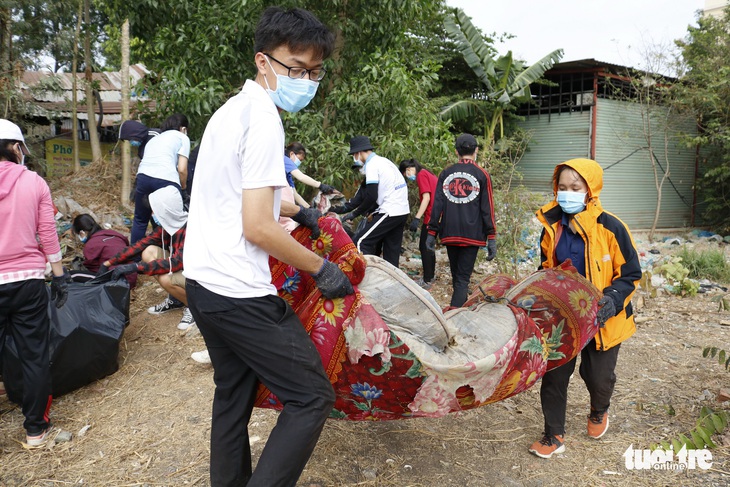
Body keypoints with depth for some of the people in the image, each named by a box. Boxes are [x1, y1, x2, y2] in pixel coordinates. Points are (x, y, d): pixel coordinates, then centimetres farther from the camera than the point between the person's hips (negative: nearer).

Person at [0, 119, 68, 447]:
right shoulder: (34, 182, -2)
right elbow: (48, 234, -1)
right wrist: (59, 276, 6)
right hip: (29, 281, 0)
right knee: (35, 356, 10)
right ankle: (36, 428, 20)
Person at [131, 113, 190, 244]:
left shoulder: (154, 139, 34)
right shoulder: (182, 137, 17)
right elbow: (182, 169, 4)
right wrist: (183, 187, 21)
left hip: (143, 177, 5)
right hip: (166, 180, -5)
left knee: (140, 219, 21)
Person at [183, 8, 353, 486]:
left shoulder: (230, 110, 14)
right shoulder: (264, 120, -16)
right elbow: (258, 229, -20)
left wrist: (298, 210, 30)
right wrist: (321, 268, -10)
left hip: (203, 283, 10)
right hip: (240, 293, -10)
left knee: (234, 392, 22)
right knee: (312, 396, -1)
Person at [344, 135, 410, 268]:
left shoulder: (371, 164, -10)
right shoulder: (383, 161, 18)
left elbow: (371, 196, -18)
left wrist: (355, 213, -6)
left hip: (390, 212, -10)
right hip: (403, 211, 10)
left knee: (360, 242, -8)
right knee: (391, 251, 13)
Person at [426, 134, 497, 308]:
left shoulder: (446, 173, 6)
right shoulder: (482, 175, -1)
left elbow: (436, 205, 3)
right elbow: (487, 209, -4)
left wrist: (432, 233, 5)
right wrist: (492, 238, -2)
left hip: (450, 234, 3)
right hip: (472, 235, -3)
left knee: (456, 277, 18)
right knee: (463, 279, -2)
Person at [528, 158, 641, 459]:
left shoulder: (610, 228, -16)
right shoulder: (552, 226, -3)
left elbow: (630, 275, -10)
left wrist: (610, 301, -24)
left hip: (602, 320, -3)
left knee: (598, 375, 11)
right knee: (554, 374, 5)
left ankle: (599, 412, 46)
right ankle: (554, 435, 23)